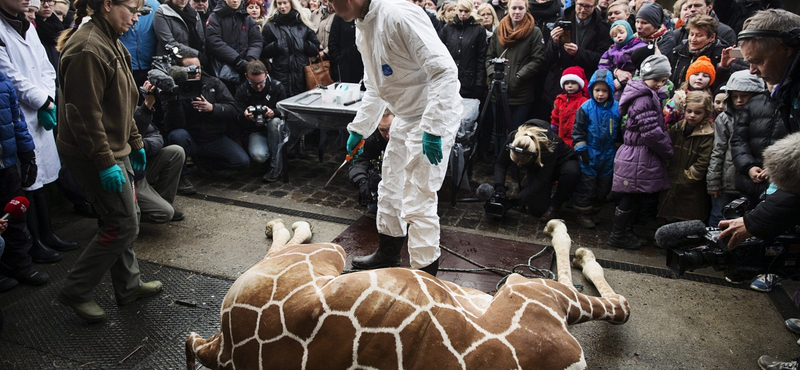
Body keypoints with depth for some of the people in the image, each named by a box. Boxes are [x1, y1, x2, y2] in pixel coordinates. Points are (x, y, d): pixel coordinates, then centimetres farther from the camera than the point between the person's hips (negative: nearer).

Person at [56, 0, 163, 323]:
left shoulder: (110, 43, 13)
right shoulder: (87, 48, -20)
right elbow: (85, 115, -24)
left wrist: (135, 142, 20)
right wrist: (106, 163, -23)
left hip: (115, 148, 10)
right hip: (93, 154, -10)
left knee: (125, 218, 15)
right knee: (124, 224, -4)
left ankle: (129, 286, 29)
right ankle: (75, 292, 11)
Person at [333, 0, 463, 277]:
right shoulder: (363, 27, 6)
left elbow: (444, 70, -29)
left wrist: (432, 129, -31)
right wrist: (358, 129, 18)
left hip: (435, 118, -10)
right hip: (405, 117, 10)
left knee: (417, 202, -6)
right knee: (390, 189, 22)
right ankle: (388, 253, 43)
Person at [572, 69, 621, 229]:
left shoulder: (617, 108, -2)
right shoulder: (586, 107, -9)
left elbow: (620, 132, 10)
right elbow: (578, 131, -4)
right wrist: (581, 149, -9)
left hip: (608, 155, 3)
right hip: (590, 155, -3)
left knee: (604, 185, 13)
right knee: (586, 185, 2)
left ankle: (595, 210, 28)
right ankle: (583, 214, 12)